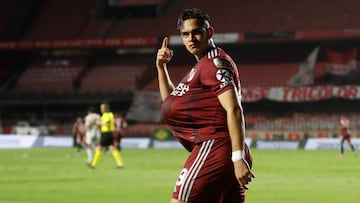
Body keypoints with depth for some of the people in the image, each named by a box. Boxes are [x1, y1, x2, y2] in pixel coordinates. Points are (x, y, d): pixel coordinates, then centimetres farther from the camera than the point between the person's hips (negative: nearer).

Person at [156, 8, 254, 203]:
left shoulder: (215, 62, -7)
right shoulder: (202, 66, 24)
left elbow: (234, 110, -17)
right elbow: (171, 101, 33)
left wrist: (238, 158, -25)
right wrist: (161, 67, 22)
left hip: (212, 146, -10)